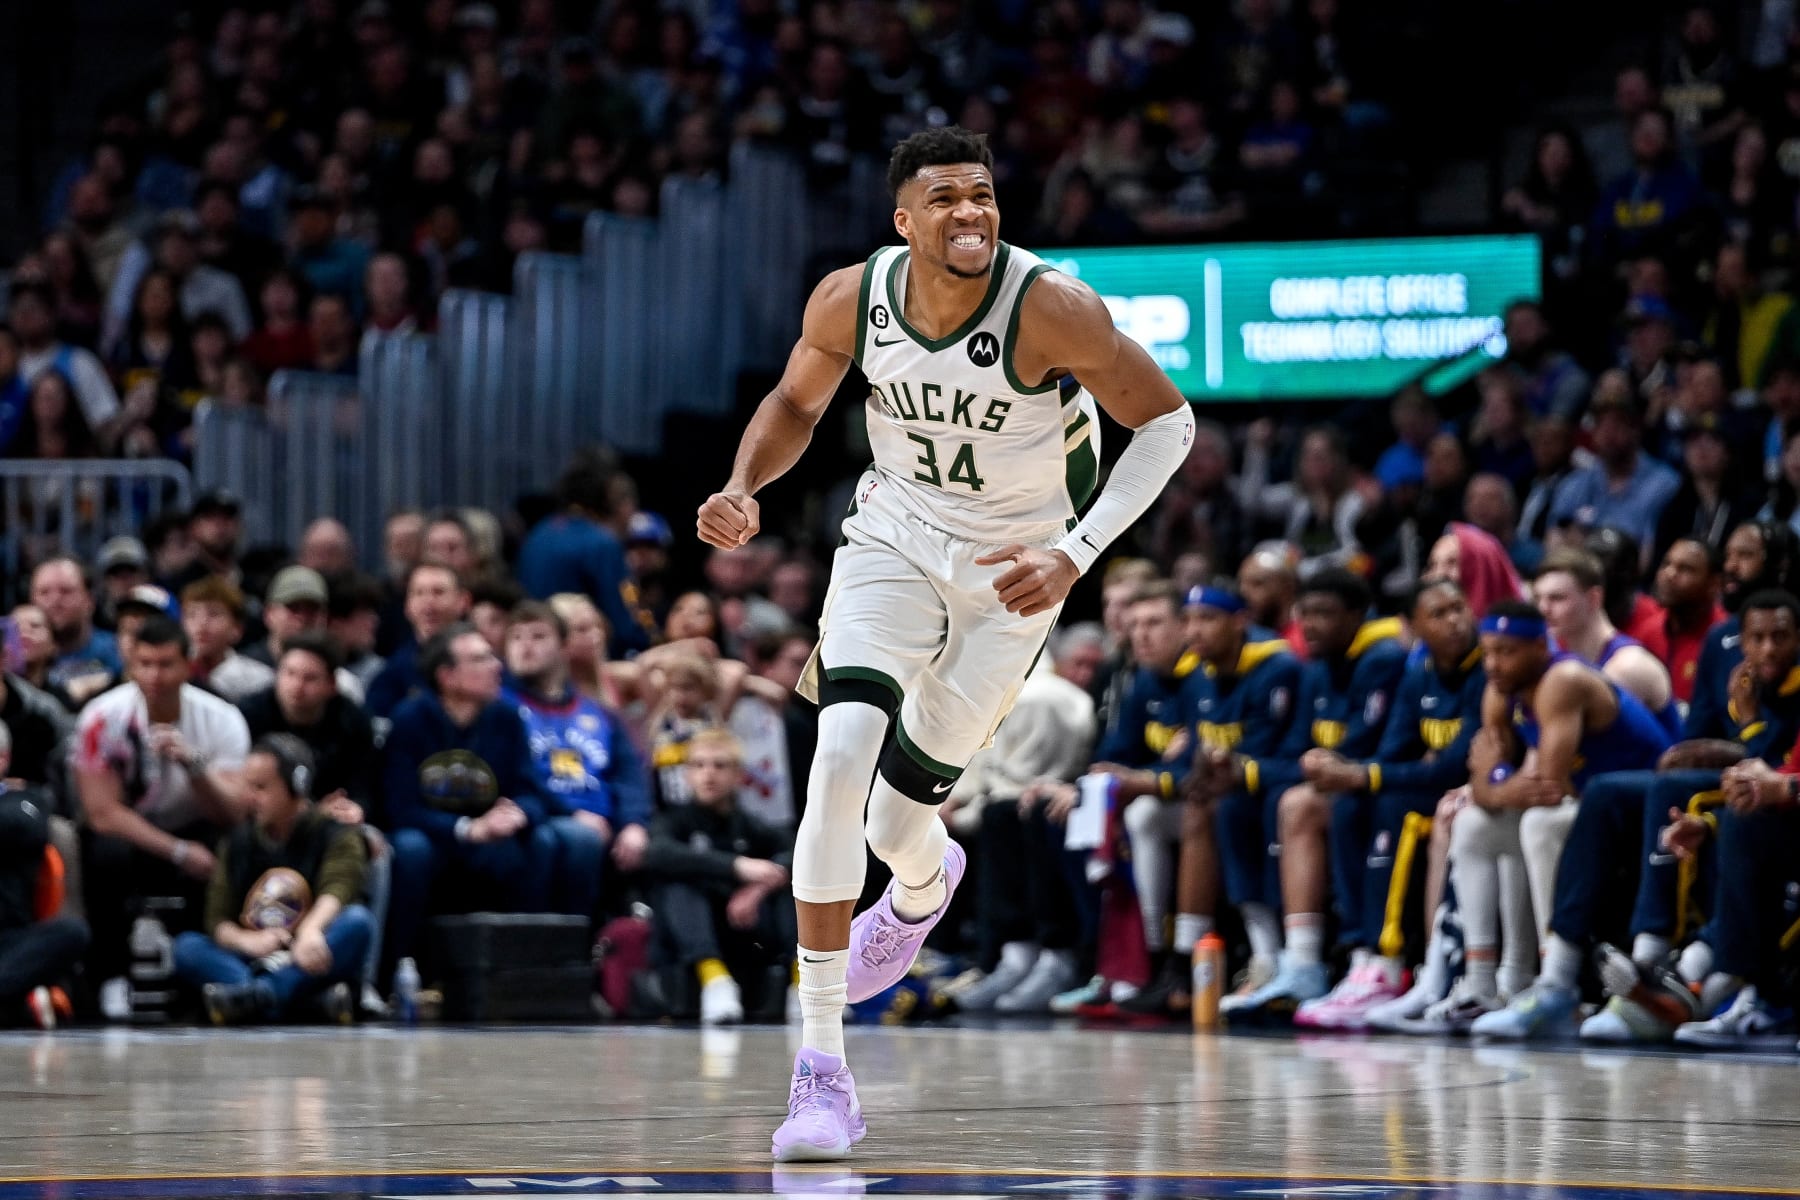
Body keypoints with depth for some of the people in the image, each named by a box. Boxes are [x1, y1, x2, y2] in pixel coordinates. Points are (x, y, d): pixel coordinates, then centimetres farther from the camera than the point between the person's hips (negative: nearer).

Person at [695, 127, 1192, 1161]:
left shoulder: (1049, 308, -26)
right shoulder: (853, 299, -14)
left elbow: (1167, 421, -17)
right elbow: (797, 402, 7)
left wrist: (1076, 553, -28)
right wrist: (742, 487, -13)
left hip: (1012, 570, -2)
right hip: (896, 533, 2)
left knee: (898, 819, 2)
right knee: (840, 758, -21)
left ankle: (925, 884, 46)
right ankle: (823, 1070, -16)